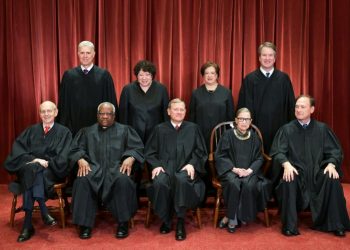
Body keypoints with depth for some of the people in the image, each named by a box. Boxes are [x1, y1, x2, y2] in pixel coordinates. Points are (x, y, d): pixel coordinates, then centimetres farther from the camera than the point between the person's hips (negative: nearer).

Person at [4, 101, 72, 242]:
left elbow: (63, 158, 0)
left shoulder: (64, 132, 11)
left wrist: (47, 162, -16)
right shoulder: (32, 130, 18)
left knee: (33, 171, -35)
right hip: (30, 167, 2)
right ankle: (43, 212, -43)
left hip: (51, 170, -2)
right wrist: (33, 159, -15)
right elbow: (17, 147, 3)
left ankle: (28, 223, -41)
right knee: (31, 169, -36)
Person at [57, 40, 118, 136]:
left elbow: (111, 102, 2)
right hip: (75, 126, 1)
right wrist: (63, 126, 5)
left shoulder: (104, 75, -1)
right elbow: (63, 103, 8)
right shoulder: (68, 75, 5)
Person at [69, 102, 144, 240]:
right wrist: (81, 160, -11)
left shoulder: (124, 130, 19)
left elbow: (137, 148, 8)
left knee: (123, 180, -36)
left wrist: (130, 158, -14)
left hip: (117, 167, -1)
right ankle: (85, 224, -24)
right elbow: (76, 149, 12)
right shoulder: (87, 131, 23)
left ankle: (123, 223, -23)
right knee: (82, 180, -33)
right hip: (93, 167, 1)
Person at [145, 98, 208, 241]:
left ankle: (180, 222, -24)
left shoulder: (193, 128, 16)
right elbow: (149, 152, 13)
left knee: (182, 180, -37)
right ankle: (165, 220, -12)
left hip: (185, 168, 0)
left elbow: (201, 152, 12)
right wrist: (156, 165, -6)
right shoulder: (159, 129, 16)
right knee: (160, 182, -34)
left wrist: (192, 164, -6)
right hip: (165, 167, 1)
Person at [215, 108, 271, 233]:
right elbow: (220, 156, -2)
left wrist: (249, 170, -11)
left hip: (249, 170, 2)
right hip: (230, 170, -2)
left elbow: (259, 158, 8)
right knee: (234, 184, -34)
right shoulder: (228, 135, 0)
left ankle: (230, 218, -15)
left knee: (249, 185, -31)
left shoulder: (254, 137, 8)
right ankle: (233, 218, -14)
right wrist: (234, 169, -15)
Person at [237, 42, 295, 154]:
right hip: (257, 128, -1)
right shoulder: (249, 79, 2)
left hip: (279, 128, 1)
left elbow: (291, 105, 7)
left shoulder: (284, 78, 5)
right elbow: (244, 106, 2)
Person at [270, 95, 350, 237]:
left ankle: (335, 224, -14)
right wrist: (286, 164, -25)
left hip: (317, 171, 1)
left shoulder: (322, 128, 9)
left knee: (332, 179, -29)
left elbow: (335, 150, 6)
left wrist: (331, 164, -16)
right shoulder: (286, 129, 5)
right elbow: (278, 152, -5)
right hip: (295, 171, -1)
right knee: (289, 181, -34)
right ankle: (289, 225, -22)